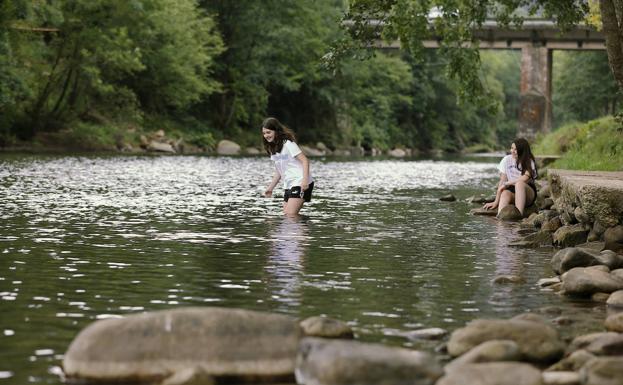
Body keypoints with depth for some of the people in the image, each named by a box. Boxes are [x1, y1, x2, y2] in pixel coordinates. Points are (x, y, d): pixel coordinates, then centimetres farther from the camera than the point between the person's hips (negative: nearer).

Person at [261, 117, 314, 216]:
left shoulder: (288, 144, -10)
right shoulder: (273, 148, 15)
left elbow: (305, 160, -15)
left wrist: (305, 180, -26)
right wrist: (270, 188, 19)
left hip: (300, 183, -9)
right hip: (288, 185, 9)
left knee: (291, 214, -17)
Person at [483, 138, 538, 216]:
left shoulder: (529, 162, -4)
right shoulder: (507, 160, 2)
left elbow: (525, 178, -21)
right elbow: (502, 181, -2)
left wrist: (506, 184, -17)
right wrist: (496, 202, -10)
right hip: (511, 190, 2)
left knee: (519, 183, -34)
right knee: (505, 193, -33)